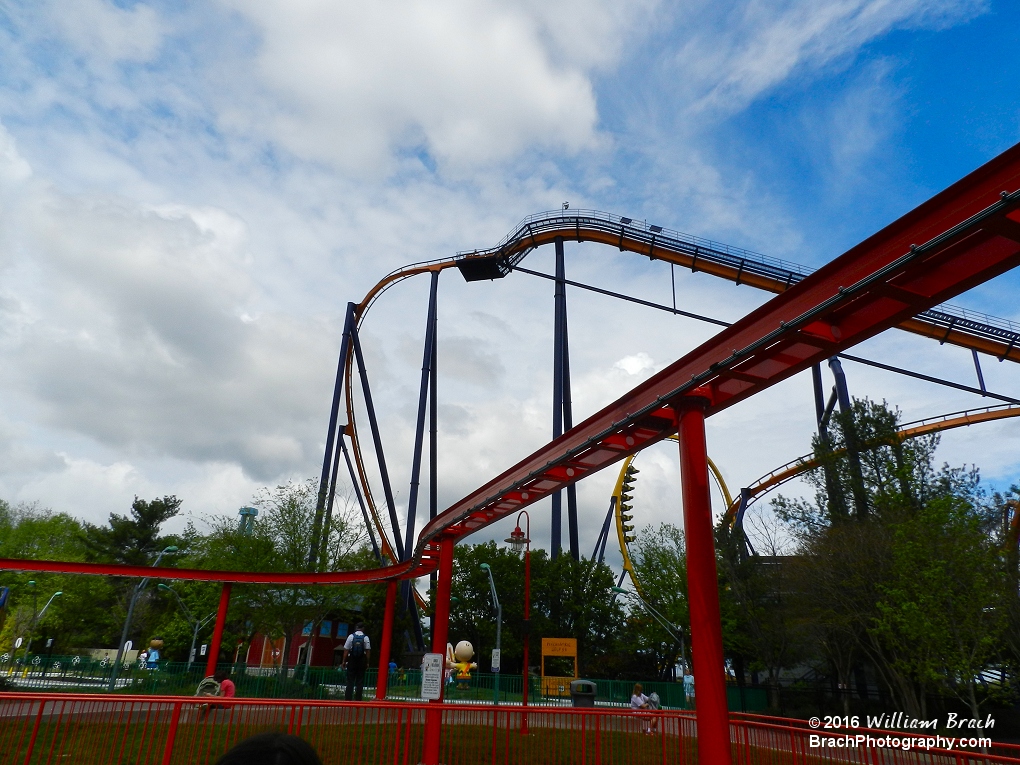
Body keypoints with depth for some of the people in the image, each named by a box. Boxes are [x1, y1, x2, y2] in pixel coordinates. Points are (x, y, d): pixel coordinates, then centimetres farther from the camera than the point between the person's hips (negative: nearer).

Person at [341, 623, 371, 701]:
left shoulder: (351, 636, -2)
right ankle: (358, 699, 5)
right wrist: (367, 662, -1)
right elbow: (368, 651, -6)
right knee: (360, 681, 7)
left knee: (350, 680, 6)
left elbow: (346, 650, -5)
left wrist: (344, 661, 0)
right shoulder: (365, 637, -2)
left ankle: (348, 698, 2)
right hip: (362, 661, 0)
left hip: (352, 660, 0)